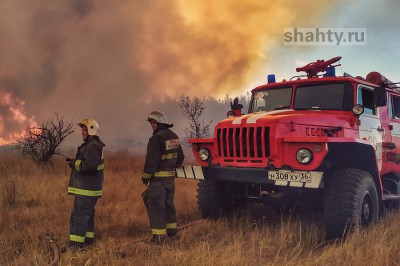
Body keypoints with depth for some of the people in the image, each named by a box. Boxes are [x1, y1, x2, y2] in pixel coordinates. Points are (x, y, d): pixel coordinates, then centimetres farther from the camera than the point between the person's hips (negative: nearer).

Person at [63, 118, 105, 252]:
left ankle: (76, 244, -6)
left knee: (79, 215, -8)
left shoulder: (92, 147, -18)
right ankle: (88, 239, 28)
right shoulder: (94, 145, 17)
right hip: (90, 187, 11)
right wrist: (74, 162, 10)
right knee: (87, 213, 18)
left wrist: (73, 163, -17)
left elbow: (89, 166, -29)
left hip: (86, 189, -11)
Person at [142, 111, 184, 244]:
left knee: (156, 206, -2)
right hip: (170, 177, 9)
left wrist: (146, 177, -11)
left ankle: (159, 235, -2)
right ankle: (171, 229, 32)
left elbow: (152, 160, -19)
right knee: (168, 203, 21)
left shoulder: (156, 138, -16)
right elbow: (180, 157, 19)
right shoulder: (174, 137, 11)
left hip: (158, 178, -8)